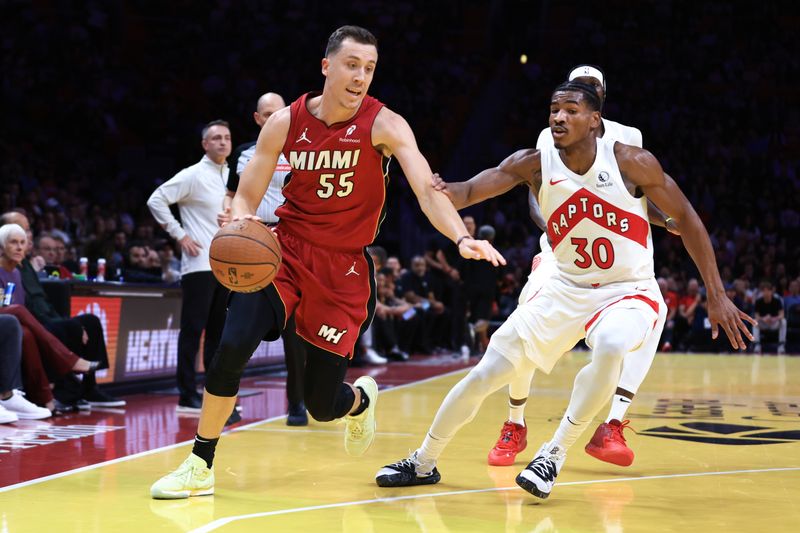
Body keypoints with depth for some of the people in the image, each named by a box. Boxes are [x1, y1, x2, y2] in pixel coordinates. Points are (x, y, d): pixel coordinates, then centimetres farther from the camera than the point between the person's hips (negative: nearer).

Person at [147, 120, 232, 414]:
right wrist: (179, 235, -13)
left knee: (219, 331, 10)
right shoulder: (193, 175, -7)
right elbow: (156, 200, -10)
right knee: (193, 329, -5)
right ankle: (188, 396, -2)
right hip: (200, 265, -7)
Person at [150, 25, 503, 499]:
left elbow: (427, 190, -24)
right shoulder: (285, 123, -4)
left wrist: (462, 238, -42)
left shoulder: (384, 125, -12)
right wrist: (240, 223, -25)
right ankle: (200, 467, -4)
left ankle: (362, 399, 41)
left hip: (345, 268, -1)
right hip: (285, 250, 2)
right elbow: (246, 198, 0)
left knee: (323, 405, 1)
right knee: (232, 347, -22)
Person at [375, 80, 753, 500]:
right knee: (486, 373, 0)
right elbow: (470, 190, -21)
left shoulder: (632, 163, -15)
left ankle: (554, 455, -18)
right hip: (567, 289, 3)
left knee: (610, 346, -38)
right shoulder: (533, 164, -9)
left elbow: (686, 219, -7)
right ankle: (423, 463, 22)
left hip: (630, 291, -3)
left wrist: (716, 296, -8)